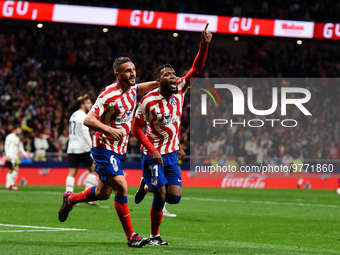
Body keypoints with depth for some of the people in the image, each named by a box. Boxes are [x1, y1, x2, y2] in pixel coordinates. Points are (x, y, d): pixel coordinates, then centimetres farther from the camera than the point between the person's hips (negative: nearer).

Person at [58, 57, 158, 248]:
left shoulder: (131, 89, 4)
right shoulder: (109, 95, -20)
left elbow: (141, 88, 31)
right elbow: (88, 119, -24)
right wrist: (109, 129, -37)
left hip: (120, 150, 8)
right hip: (105, 148, -8)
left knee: (103, 194, 15)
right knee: (121, 187, -19)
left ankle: (70, 199, 42)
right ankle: (130, 236, -13)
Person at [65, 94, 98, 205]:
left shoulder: (73, 115, 18)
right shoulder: (83, 116, -10)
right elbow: (85, 133, -17)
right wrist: (92, 147, -14)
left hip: (71, 148, 8)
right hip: (82, 148, -8)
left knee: (72, 172, 2)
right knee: (93, 170, 3)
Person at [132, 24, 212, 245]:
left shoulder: (180, 90, -3)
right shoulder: (148, 101, -15)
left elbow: (196, 69, -7)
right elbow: (136, 129, -9)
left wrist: (204, 44, -21)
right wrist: (152, 150, -18)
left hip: (171, 154, 5)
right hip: (153, 154, -5)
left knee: (175, 197, -1)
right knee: (161, 197, -10)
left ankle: (147, 185, 28)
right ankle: (155, 236, 16)